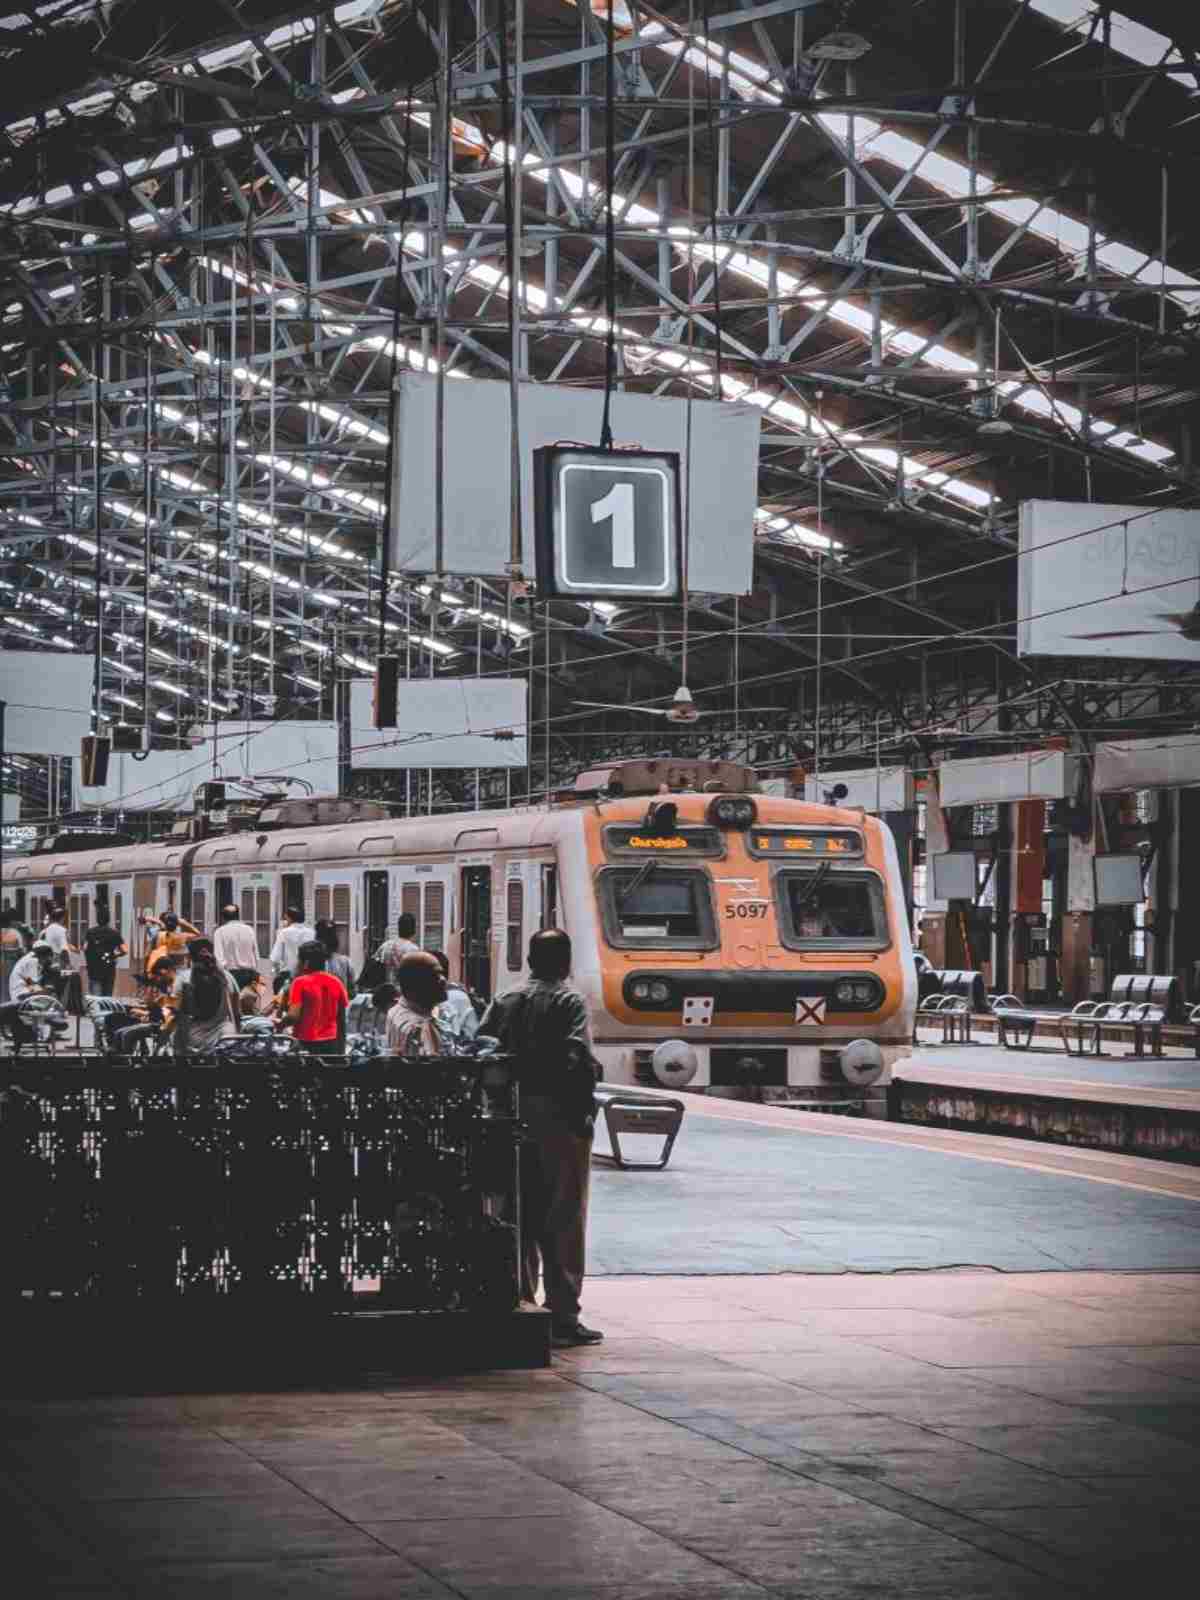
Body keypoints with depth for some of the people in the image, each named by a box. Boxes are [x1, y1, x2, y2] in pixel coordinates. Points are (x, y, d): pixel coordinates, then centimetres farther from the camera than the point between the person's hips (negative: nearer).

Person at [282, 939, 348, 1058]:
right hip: (331, 1043, 4)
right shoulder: (336, 983, 4)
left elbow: (294, 1016, -18)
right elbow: (341, 1018, 9)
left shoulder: (300, 983, -11)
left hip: (305, 1043, -4)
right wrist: (341, 1048, 17)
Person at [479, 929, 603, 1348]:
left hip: (515, 1119, 5)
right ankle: (562, 1319, -2)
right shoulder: (570, 1001, -6)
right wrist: (585, 1114, -13)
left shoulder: (505, 1002, 9)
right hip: (558, 1117, -5)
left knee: (522, 1216, 14)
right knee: (564, 1220, -1)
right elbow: (579, 1059, -18)